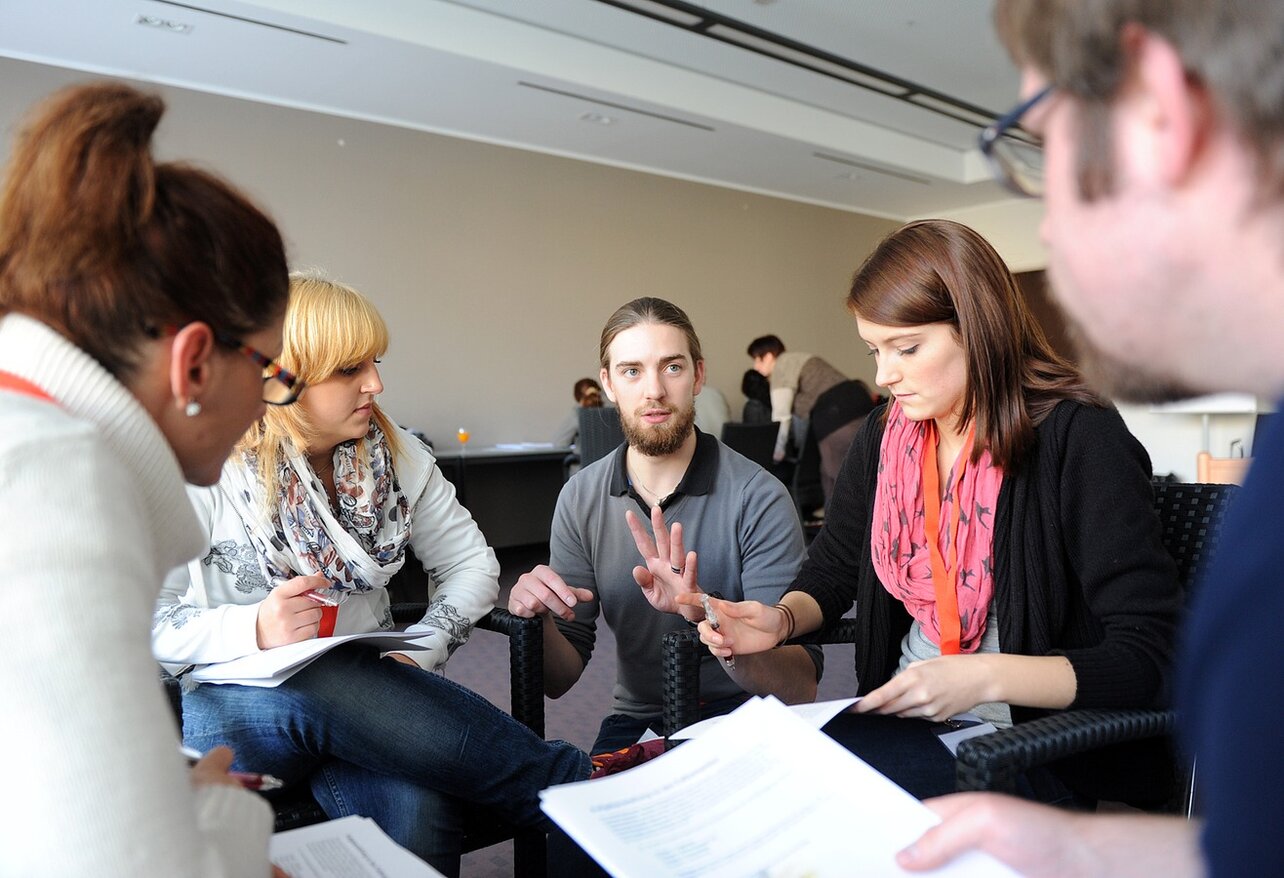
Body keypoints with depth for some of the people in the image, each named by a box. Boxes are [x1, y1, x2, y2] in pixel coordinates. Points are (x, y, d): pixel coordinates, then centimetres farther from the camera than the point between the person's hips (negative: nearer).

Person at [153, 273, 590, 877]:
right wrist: (255, 631, -28)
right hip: (234, 708, -1)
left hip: (367, 700, 2)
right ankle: (570, 782, -28)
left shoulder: (395, 455, 3)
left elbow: (471, 562, 5)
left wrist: (421, 651, -11)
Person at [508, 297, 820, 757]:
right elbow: (560, 678, 1)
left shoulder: (757, 498, -15)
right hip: (634, 722, 3)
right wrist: (535, 620, -22)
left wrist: (707, 617, -37)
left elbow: (801, 688, -19)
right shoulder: (580, 498, -2)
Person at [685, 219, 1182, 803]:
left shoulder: (1080, 441, -13)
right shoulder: (884, 438, 5)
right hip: (902, 722, 6)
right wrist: (782, 618, -3)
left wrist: (984, 677, -27)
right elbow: (833, 569, 18)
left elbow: (1149, 657, -16)